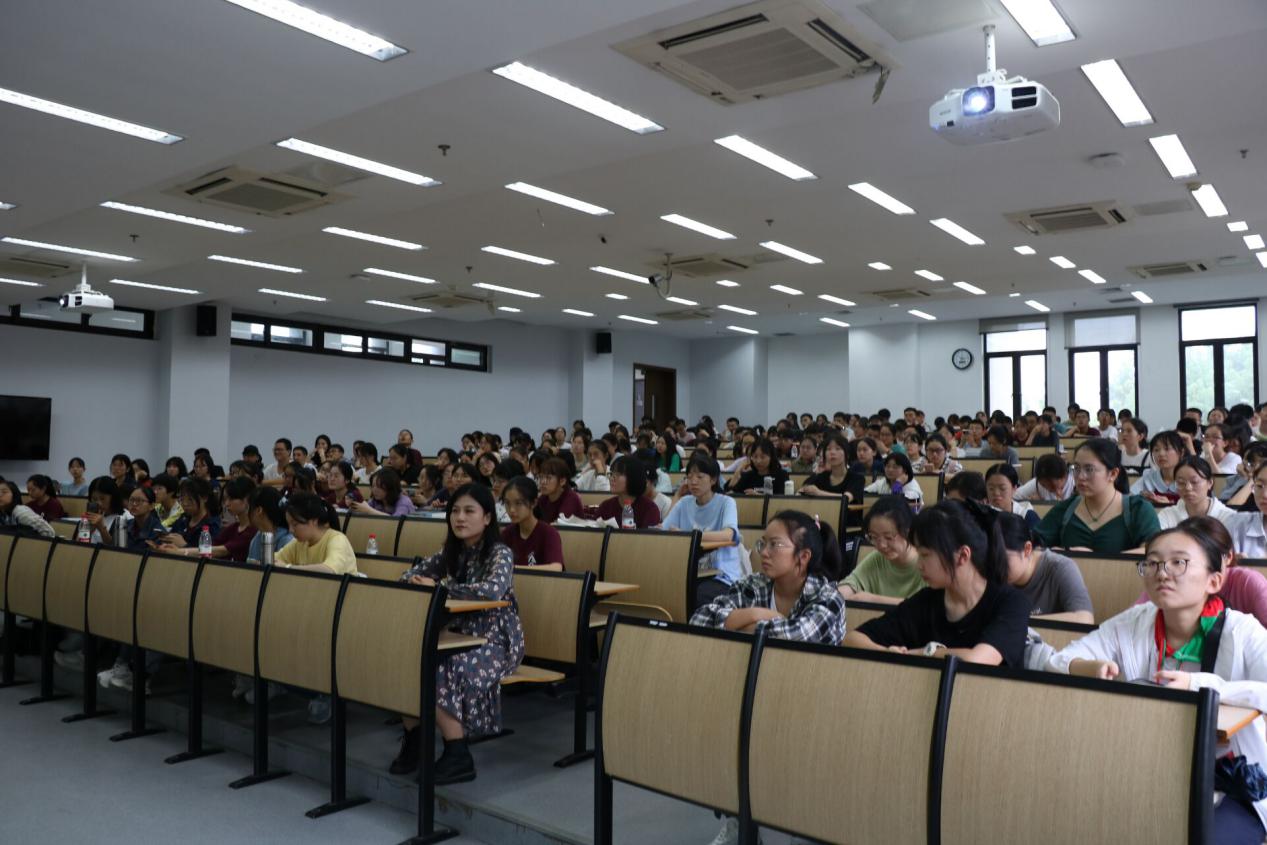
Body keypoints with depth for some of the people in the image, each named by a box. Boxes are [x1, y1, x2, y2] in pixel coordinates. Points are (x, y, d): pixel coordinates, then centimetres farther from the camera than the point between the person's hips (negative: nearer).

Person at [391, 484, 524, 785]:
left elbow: (492, 590, -32)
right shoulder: (451, 552, 8)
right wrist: (419, 582, -12)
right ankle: (414, 737, 0)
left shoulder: (500, 554, -13)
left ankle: (458, 756, -17)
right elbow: (409, 575, 13)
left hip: (496, 641, -6)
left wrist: (440, 586, -24)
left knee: (439, 670, -29)